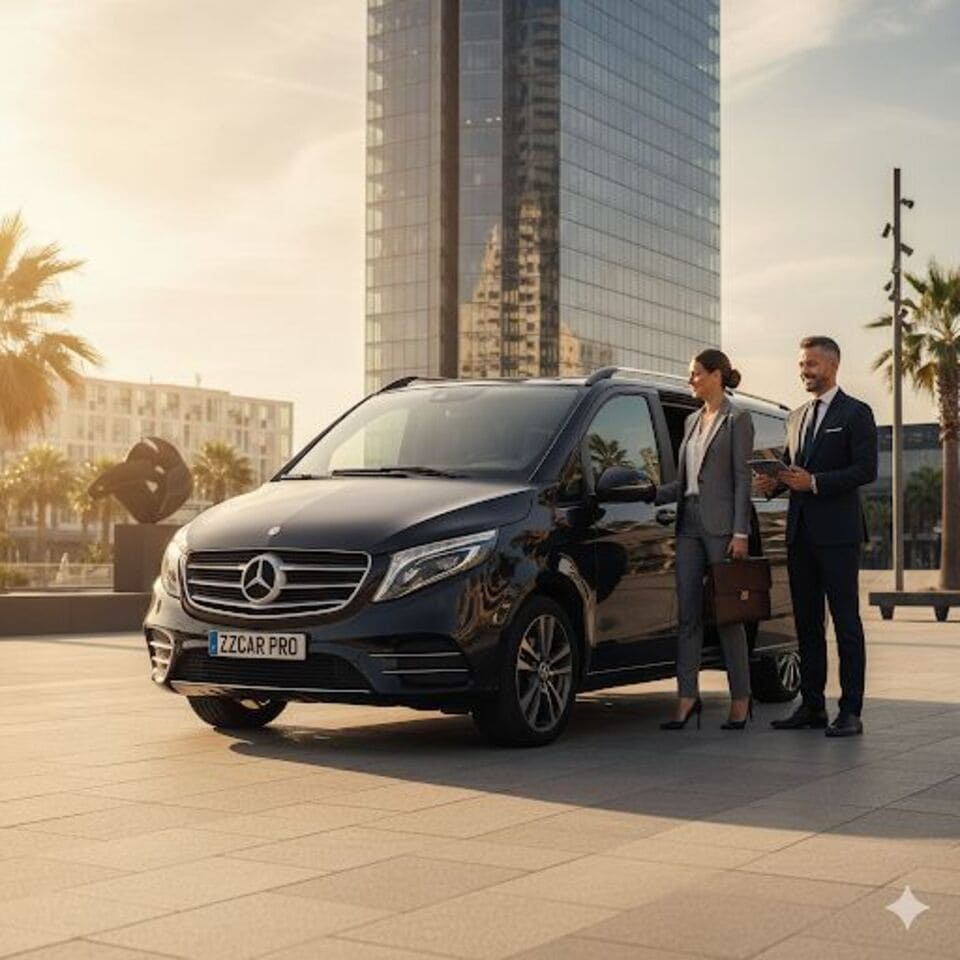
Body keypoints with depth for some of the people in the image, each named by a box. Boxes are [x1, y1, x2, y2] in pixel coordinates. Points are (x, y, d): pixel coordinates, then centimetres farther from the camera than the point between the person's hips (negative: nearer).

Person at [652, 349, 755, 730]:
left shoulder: (737, 420, -3)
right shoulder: (692, 421, 17)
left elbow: (742, 478, -9)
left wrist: (741, 533, -15)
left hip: (720, 525, -7)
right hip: (689, 524, 7)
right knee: (688, 614, 3)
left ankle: (740, 699, 8)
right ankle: (688, 696, 6)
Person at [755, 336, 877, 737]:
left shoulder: (855, 413, -3)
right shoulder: (797, 418, 19)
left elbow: (867, 469, -12)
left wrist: (814, 482, -19)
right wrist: (774, 482, 1)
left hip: (838, 534, -7)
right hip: (800, 534, 7)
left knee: (846, 623, -4)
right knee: (807, 624, 9)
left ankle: (850, 711, -1)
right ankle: (812, 706, 15)